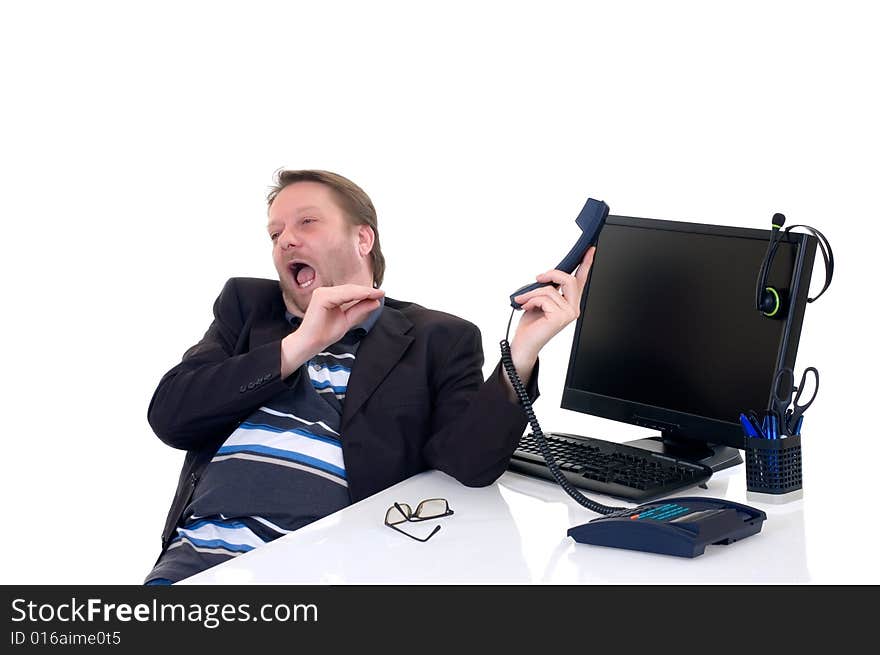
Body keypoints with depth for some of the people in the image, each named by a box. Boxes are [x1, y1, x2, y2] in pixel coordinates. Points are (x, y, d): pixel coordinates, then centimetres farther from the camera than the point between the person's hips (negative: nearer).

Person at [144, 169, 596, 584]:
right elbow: (169, 416, 4)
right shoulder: (247, 305, 17)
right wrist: (298, 345, -4)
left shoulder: (438, 340, 9)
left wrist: (524, 349, -18)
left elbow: (473, 464, -5)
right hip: (202, 553, 1)